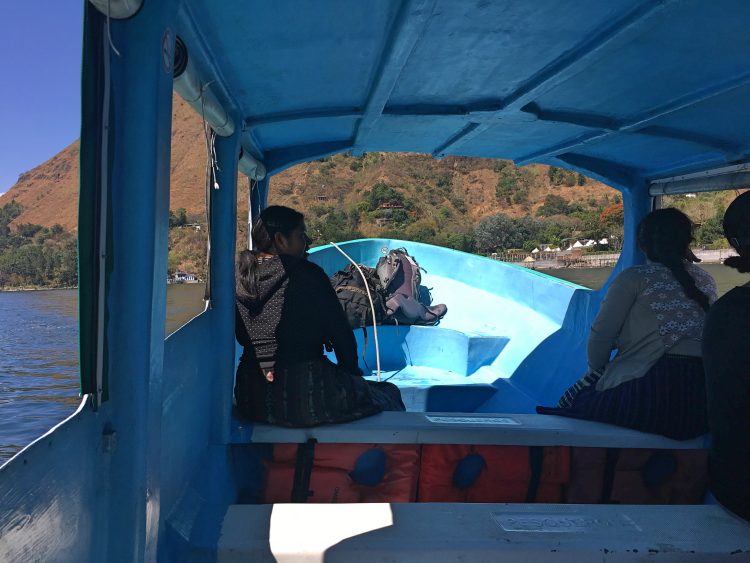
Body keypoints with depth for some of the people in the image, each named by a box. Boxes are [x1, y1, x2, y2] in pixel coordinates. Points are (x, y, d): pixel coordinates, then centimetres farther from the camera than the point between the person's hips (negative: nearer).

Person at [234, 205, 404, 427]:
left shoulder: (240, 276, 5)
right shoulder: (306, 274, -12)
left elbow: (242, 338, 13)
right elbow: (339, 332, -6)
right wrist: (351, 370, 10)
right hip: (306, 396, -7)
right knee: (389, 394, 15)